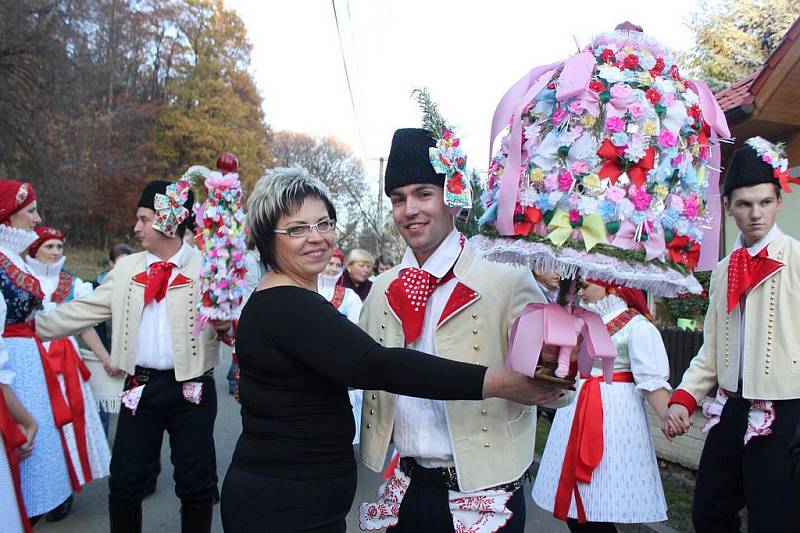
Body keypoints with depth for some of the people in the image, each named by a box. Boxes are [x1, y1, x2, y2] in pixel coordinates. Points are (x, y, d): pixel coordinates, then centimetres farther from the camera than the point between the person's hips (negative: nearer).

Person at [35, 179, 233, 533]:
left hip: (192, 387, -4)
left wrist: (226, 327, -30)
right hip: (140, 385, 4)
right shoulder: (127, 269, 7)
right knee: (124, 480, 13)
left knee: (195, 483, 9)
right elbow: (82, 311, 10)